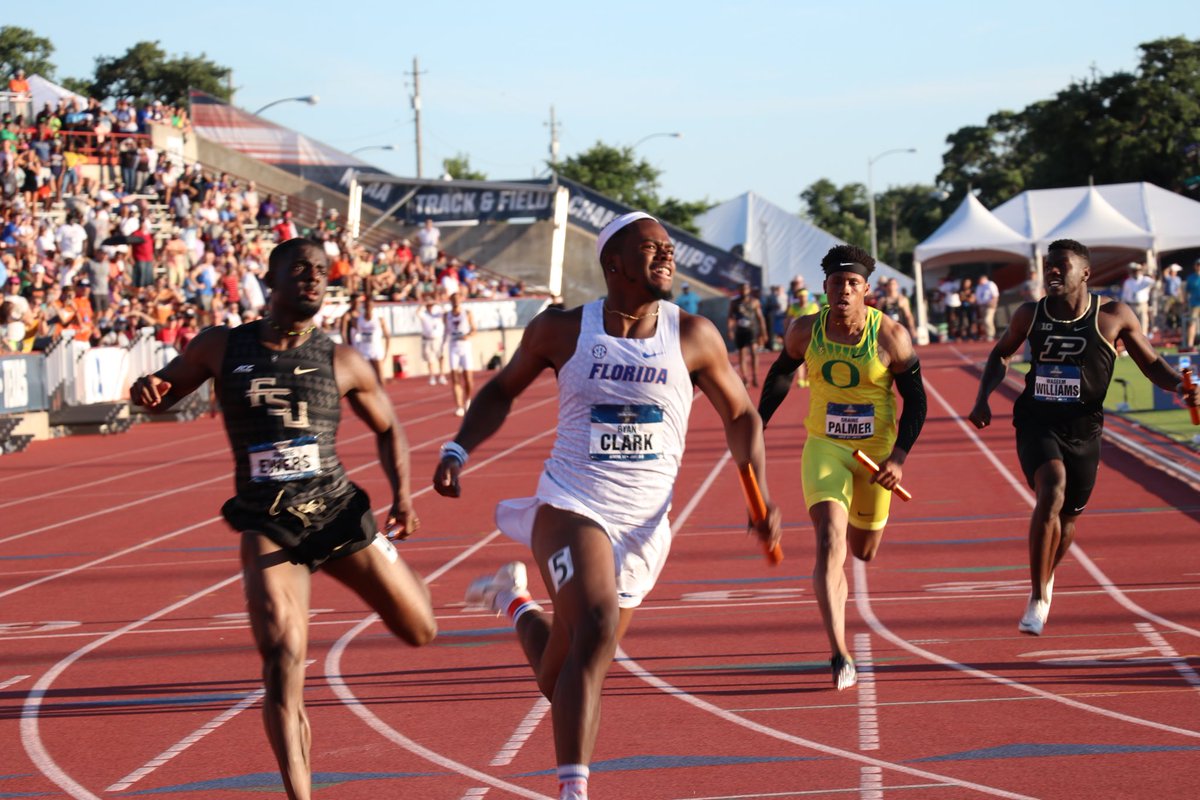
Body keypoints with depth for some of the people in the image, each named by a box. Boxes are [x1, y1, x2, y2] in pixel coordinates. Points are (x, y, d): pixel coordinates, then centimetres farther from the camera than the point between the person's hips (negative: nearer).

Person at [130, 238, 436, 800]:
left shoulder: (342, 362, 1)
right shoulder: (221, 347, 1)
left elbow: (387, 428, 15)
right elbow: (164, 392, 15)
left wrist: (402, 495, 1)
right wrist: (147, 390, -10)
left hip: (337, 511, 1)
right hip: (267, 525, -1)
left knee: (419, 631, 9)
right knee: (282, 658, -18)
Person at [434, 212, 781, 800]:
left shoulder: (692, 337, -1)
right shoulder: (562, 330, -3)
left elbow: (739, 416, 10)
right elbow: (503, 389, 14)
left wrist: (761, 498, -3)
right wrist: (458, 450, -1)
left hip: (642, 527, 3)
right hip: (571, 507, -3)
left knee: (561, 681, 10)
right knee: (597, 627, -29)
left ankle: (514, 600, 44)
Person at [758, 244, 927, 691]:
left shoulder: (891, 336, -13)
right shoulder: (806, 331, -8)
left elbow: (916, 399, -4)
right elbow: (782, 373, 13)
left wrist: (898, 457, -14)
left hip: (875, 452, 1)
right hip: (824, 448, -1)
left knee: (863, 551, 15)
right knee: (830, 543, -19)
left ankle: (829, 576, 56)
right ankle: (839, 656, -21)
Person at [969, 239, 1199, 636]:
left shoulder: (1114, 316, -6)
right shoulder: (1030, 315, -1)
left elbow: (1151, 363, 2)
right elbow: (1001, 354, 17)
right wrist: (983, 397, 4)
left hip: (1083, 429, 1)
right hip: (1037, 424, -1)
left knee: (1069, 515, 13)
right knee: (1051, 493, -25)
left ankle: (1046, 578, 47)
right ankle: (1038, 599, -17)